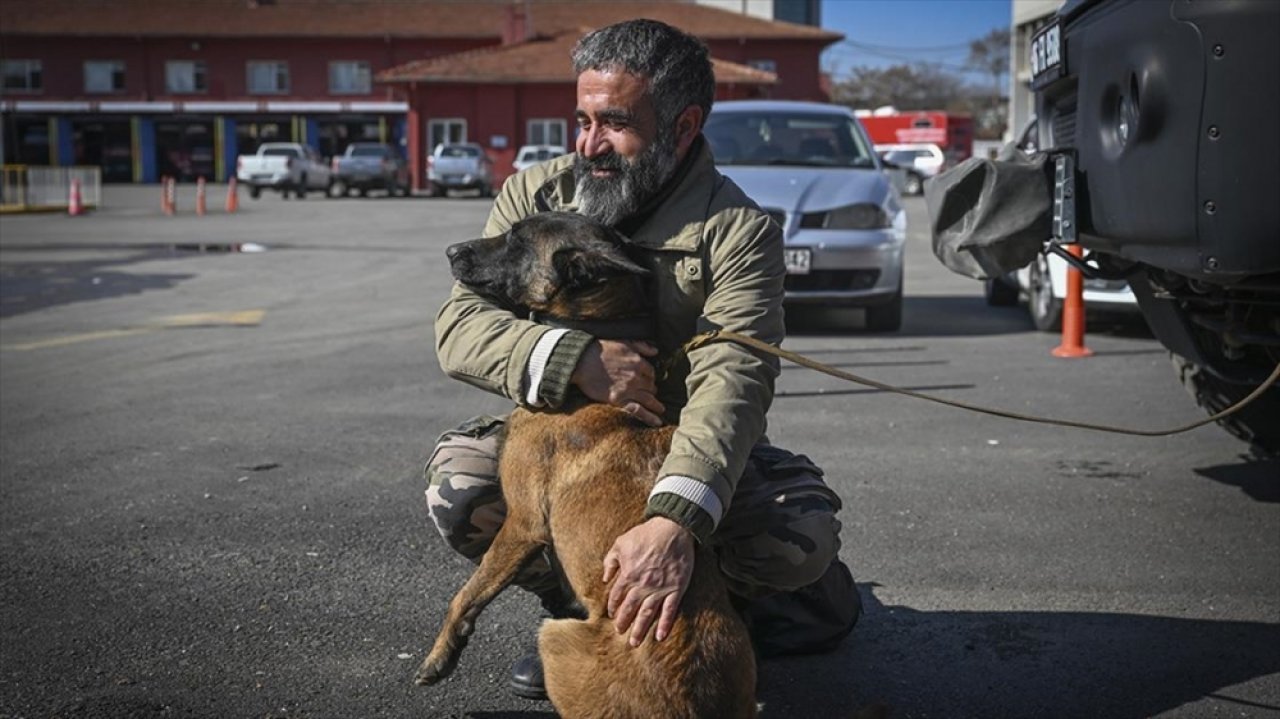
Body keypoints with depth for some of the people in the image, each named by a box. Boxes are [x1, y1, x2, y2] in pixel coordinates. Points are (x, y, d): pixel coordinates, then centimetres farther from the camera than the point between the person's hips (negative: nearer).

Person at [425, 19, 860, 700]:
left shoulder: (737, 231, -17)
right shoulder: (534, 195, -6)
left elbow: (731, 381, -32)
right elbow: (459, 326, -14)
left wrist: (674, 519, -51)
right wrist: (575, 358, -35)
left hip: (684, 452, -2)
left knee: (806, 533, -28)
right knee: (458, 478, -26)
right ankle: (578, 612, 1)